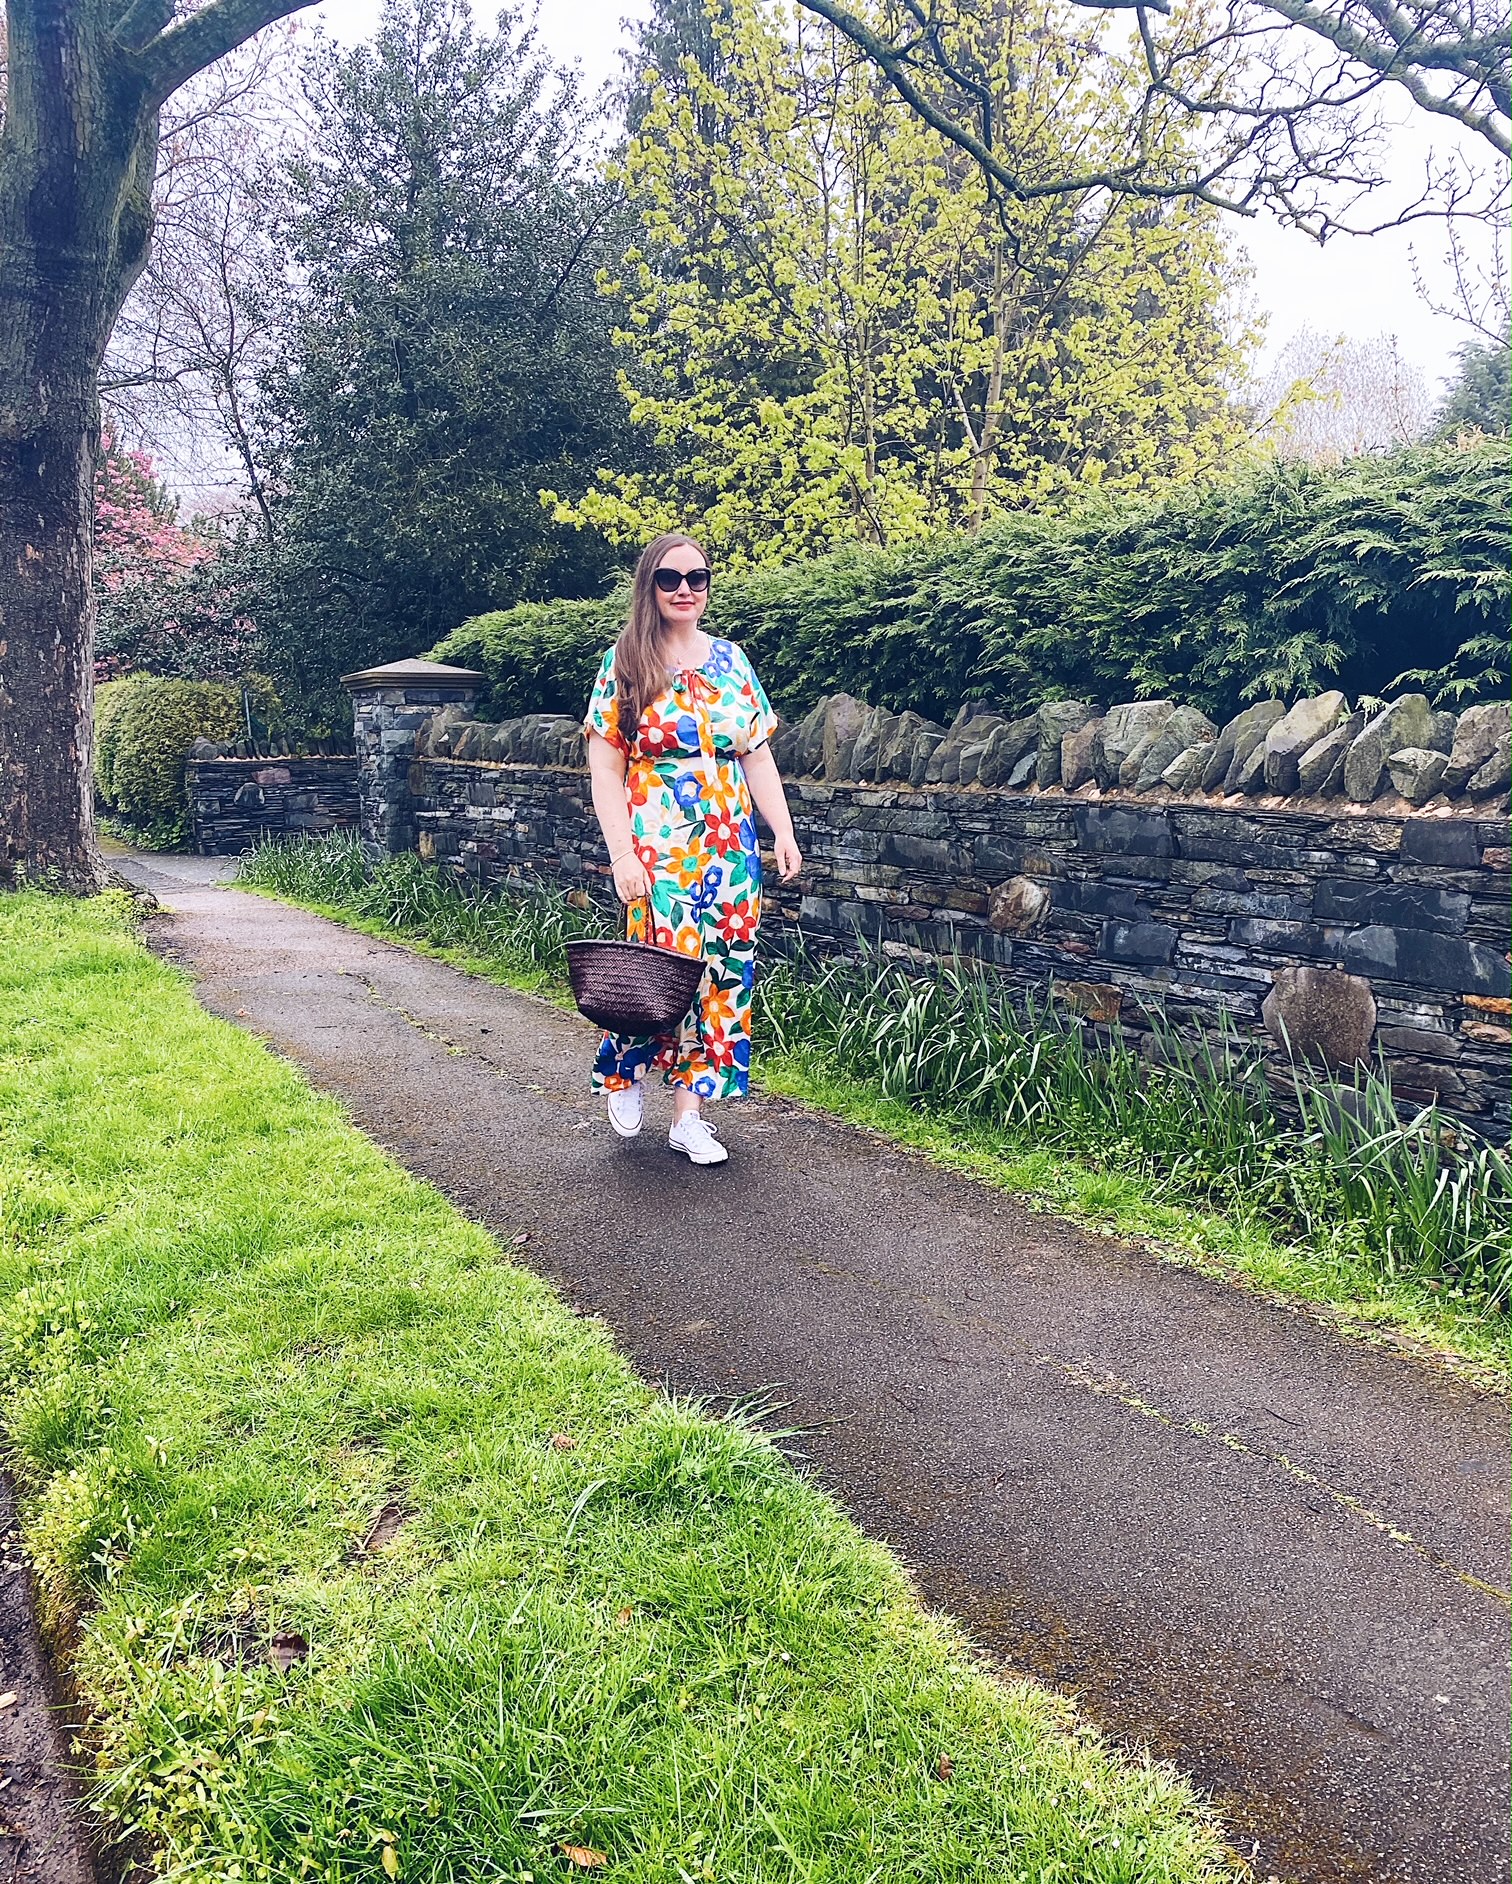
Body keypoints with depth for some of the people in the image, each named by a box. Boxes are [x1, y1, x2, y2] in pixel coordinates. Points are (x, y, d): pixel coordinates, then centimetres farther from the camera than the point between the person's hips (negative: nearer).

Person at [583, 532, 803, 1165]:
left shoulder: (731, 660, 11)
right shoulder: (624, 664, 0)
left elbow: (758, 756, 13)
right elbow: (605, 768, -4)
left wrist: (784, 832, 5)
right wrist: (622, 853, -12)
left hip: (730, 847, 4)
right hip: (656, 848, -4)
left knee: (725, 970, 2)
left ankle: (688, 1112, 14)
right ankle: (625, 1067, 24)